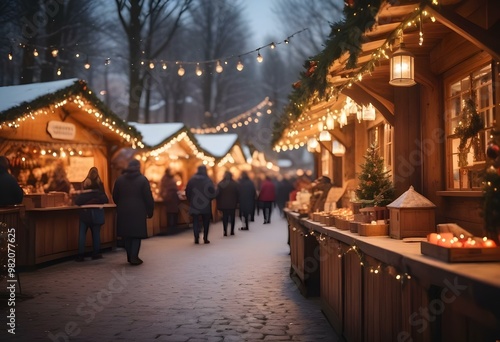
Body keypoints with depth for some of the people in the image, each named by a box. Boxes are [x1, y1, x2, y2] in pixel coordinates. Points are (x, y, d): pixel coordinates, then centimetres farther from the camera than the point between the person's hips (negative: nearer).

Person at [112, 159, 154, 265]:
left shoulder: (119, 179, 6)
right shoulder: (143, 179, -4)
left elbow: (115, 197, 9)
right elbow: (148, 197, -6)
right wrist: (150, 211, 2)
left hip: (123, 211, 4)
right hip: (138, 211, -3)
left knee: (126, 234, 12)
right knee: (137, 234, 2)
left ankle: (130, 256, 16)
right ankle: (134, 257, -4)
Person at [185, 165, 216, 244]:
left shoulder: (191, 180, 1)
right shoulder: (208, 180, -5)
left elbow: (187, 192, 2)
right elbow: (212, 193, -9)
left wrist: (191, 201, 13)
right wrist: (209, 199, 9)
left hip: (194, 205, 1)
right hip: (206, 206, -1)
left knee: (196, 222, 6)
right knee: (206, 223, 9)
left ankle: (196, 238, -5)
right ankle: (205, 238, 6)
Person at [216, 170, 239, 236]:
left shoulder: (220, 184, -3)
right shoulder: (235, 184, -4)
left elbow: (217, 194, -1)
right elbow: (238, 194, -1)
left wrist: (218, 203, 7)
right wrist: (237, 202, 9)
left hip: (223, 204, 0)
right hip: (233, 204, 0)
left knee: (224, 217, 5)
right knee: (232, 217, 10)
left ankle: (225, 231, -4)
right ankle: (232, 231, 10)